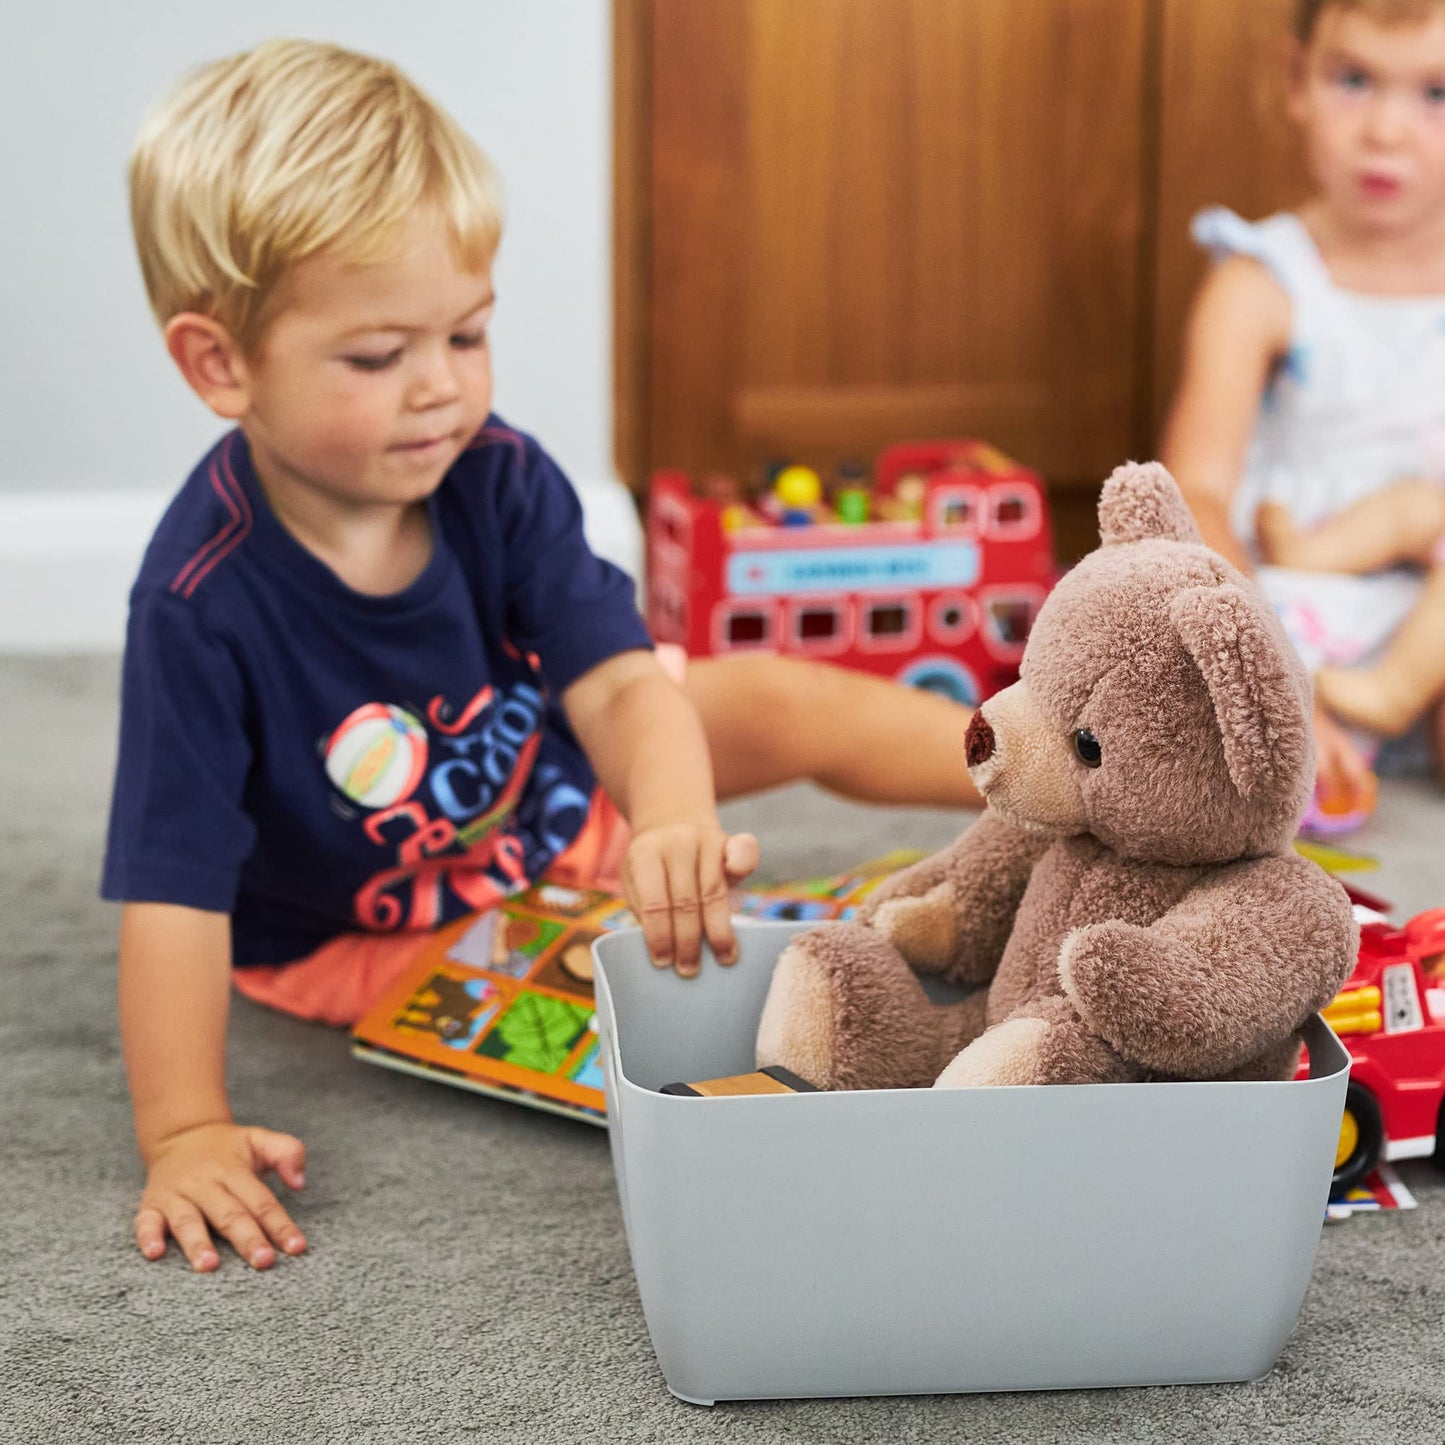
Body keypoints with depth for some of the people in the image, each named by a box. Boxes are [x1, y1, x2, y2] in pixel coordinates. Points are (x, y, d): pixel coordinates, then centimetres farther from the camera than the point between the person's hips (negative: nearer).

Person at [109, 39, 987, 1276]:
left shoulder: (497, 478, -19)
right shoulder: (200, 601, -33)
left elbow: (621, 680, -27)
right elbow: (175, 891, -33)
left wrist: (674, 815, -49)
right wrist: (187, 1136, -38)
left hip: (559, 812, 4)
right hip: (362, 939, -4)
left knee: (776, 699, -6)